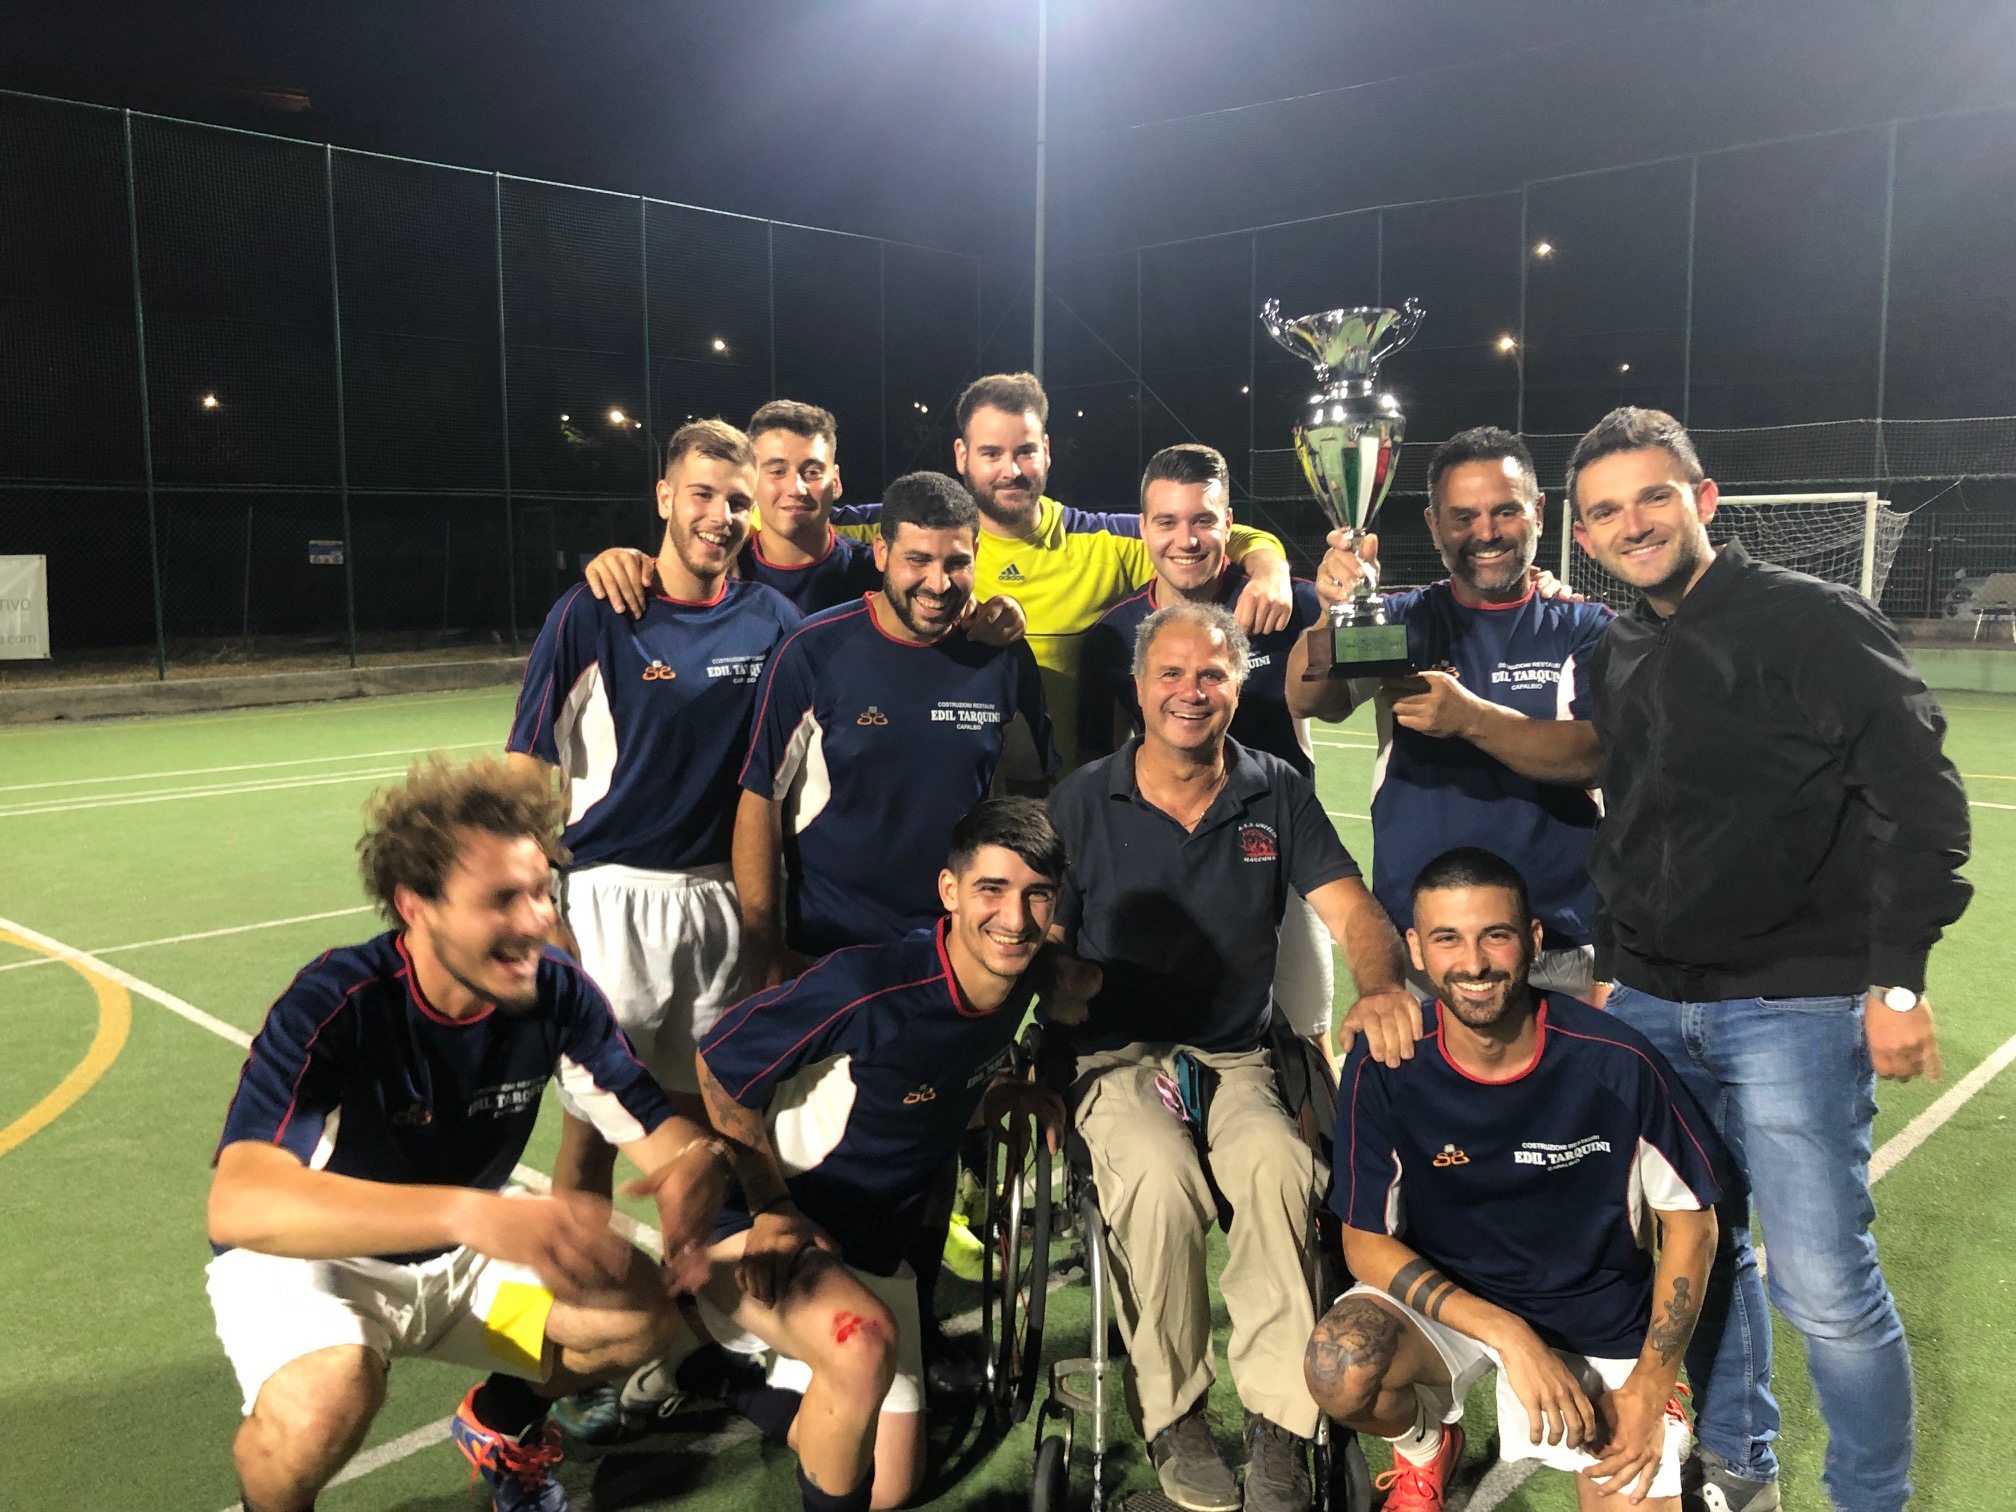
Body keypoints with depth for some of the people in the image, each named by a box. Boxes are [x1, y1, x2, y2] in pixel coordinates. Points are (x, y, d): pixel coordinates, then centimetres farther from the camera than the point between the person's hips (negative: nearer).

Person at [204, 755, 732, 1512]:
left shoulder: (557, 992, -19)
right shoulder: (336, 1003, -31)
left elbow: (664, 1128, -15)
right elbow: (238, 1204, -44)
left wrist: (695, 1168, -42)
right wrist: (475, 1213, -58)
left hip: (462, 1256, 4)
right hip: (308, 1258, -4)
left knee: (642, 1309, -16)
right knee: (326, 1399, -35)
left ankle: (499, 1421, 16)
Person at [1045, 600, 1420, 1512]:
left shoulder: (1277, 794, 6)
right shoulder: (1081, 802, 1)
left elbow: (1351, 912, -3)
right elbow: (1043, 947, 2)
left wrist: (1381, 985, -25)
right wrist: (1040, 1075, -14)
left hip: (1236, 1057, 2)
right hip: (1112, 1058, -1)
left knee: (1280, 1165, -29)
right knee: (1162, 1175, -31)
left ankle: (1278, 1424, -14)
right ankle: (1173, 1419, -9)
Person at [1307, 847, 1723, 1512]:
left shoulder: (1615, 1062, -19)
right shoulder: (1383, 1070, -18)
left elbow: (1690, 1218, -5)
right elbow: (1366, 1241, -12)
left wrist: (1649, 1389, -9)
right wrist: (1507, 1335, -24)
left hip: (1602, 1325, 1)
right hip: (1444, 1299, 0)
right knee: (1340, 1369, -29)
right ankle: (1425, 1448, 7)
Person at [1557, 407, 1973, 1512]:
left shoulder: (1813, 620, -7)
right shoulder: (1615, 661, 12)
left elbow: (1919, 798, -11)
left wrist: (1897, 978, -15)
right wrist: (1614, 965, 19)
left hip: (1797, 1006, -6)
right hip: (1653, 1006, 6)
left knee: (1823, 1284, -2)